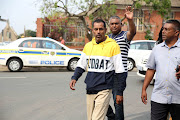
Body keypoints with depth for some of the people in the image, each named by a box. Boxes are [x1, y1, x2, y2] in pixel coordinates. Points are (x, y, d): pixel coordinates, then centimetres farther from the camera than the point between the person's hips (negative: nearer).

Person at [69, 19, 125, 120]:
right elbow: (81, 65, 20)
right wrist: (74, 78, 2)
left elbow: (119, 71, -4)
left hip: (104, 90, -6)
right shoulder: (88, 46, 10)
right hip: (90, 90, 6)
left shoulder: (113, 46, -6)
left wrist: (120, 92, -3)